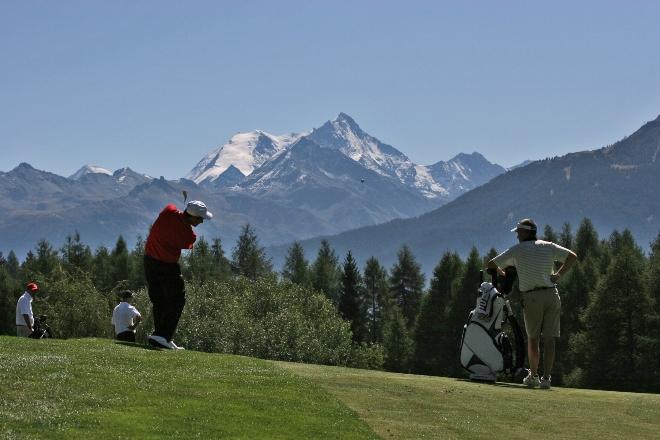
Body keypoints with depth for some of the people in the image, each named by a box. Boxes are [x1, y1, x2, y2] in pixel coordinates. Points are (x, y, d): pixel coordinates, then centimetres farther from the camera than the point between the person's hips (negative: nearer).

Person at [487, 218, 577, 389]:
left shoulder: (516, 250, 3)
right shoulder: (549, 247, 9)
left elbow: (490, 265, 6)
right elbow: (572, 257, 12)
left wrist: (501, 272, 26)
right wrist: (559, 274, 12)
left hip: (531, 298, -2)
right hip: (551, 294, 2)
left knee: (532, 338, 12)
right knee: (549, 339, 1)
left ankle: (533, 375, 17)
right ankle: (546, 377, -5)